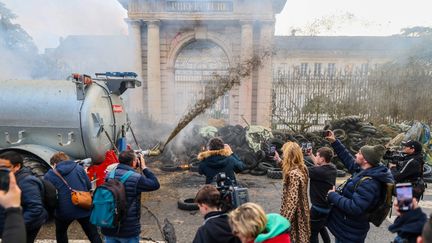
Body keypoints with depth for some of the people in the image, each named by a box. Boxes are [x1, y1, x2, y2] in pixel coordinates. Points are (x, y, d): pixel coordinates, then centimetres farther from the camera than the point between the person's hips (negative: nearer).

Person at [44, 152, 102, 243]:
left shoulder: (50, 175, 0)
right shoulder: (79, 168, 6)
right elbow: (89, 186, 8)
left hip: (64, 210, -1)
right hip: (84, 208, 1)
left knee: (61, 233, 29)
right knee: (93, 234, 12)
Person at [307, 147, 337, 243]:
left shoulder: (319, 171, -30)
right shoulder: (332, 168, -4)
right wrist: (311, 155, 14)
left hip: (318, 208, -9)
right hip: (327, 205, 9)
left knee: (312, 232, 8)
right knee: (321, 227, 30)